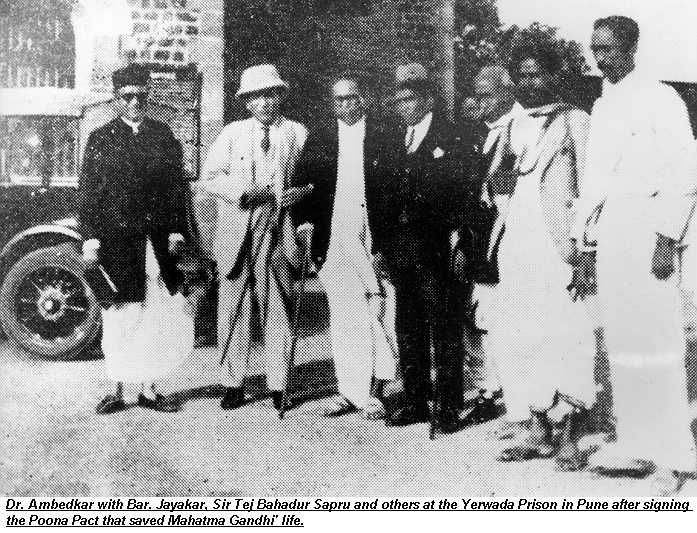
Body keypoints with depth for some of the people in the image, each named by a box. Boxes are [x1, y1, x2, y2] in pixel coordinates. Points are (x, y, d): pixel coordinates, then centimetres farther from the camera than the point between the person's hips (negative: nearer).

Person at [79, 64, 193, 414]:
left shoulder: (163, 136, 11)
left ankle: (149, 389, 15)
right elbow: (88, 195, 3)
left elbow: (177, 189, 8)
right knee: (119, 319, 3)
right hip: (116, 243, -1)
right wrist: (90, 240, -5)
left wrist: (176, 232, 0)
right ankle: (118, 391, 15)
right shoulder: (100, 140, 6)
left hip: (157, 243, 2)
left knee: (159, 317, 2)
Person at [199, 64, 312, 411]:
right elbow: (208, 179, 6)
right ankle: (233, 384, 12)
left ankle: (279, 386, 10)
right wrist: (242, 191, -11)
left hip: (276, 232, -1)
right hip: (235, 235, 1)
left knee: (277, 309, 1)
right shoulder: (232, 133, 12)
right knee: (234, 309, 2)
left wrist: (301, 191, -11)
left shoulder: (297, 134, 10)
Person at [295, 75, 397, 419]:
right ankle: (348, 390, 16)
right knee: (342, 316, 7)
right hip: (334, 238, 3)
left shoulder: (383, 136, 4)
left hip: (374, 235, -2)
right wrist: (308, 225, -1)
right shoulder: (319, 140, 12)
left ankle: (374, 391, 7)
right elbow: (307, 186, 11)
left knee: (377, 311, -3)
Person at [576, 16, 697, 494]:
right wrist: (580, 234, 15)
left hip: (649, 227, -6)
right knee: (621, 342, 7)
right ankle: (635, 445, 16)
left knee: (657, 340, -6)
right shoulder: (601, 106, 17)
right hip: (609, 231, 7)